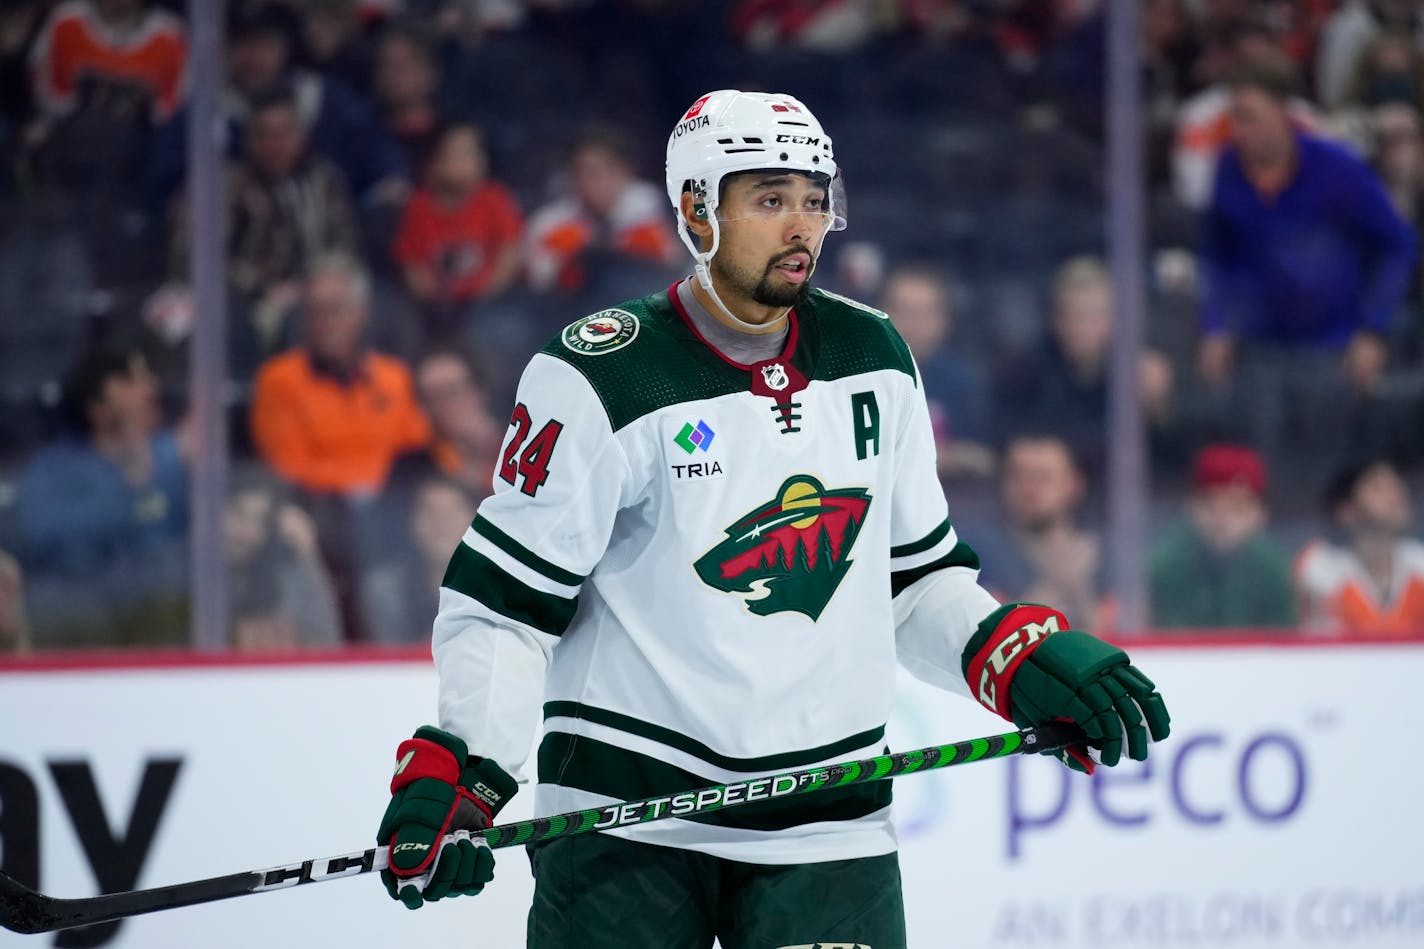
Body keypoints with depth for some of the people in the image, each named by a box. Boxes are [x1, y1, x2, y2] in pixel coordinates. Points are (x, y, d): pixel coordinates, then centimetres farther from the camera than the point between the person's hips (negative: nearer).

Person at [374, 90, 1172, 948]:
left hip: (825, 825, 4)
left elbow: (916, 575, 18)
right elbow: (503, 602, -7)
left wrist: (1024, 656, 2)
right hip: (626, 812, -4)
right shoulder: (601, 379, -9)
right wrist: (459, 774, -19)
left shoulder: (873, 359, 8)